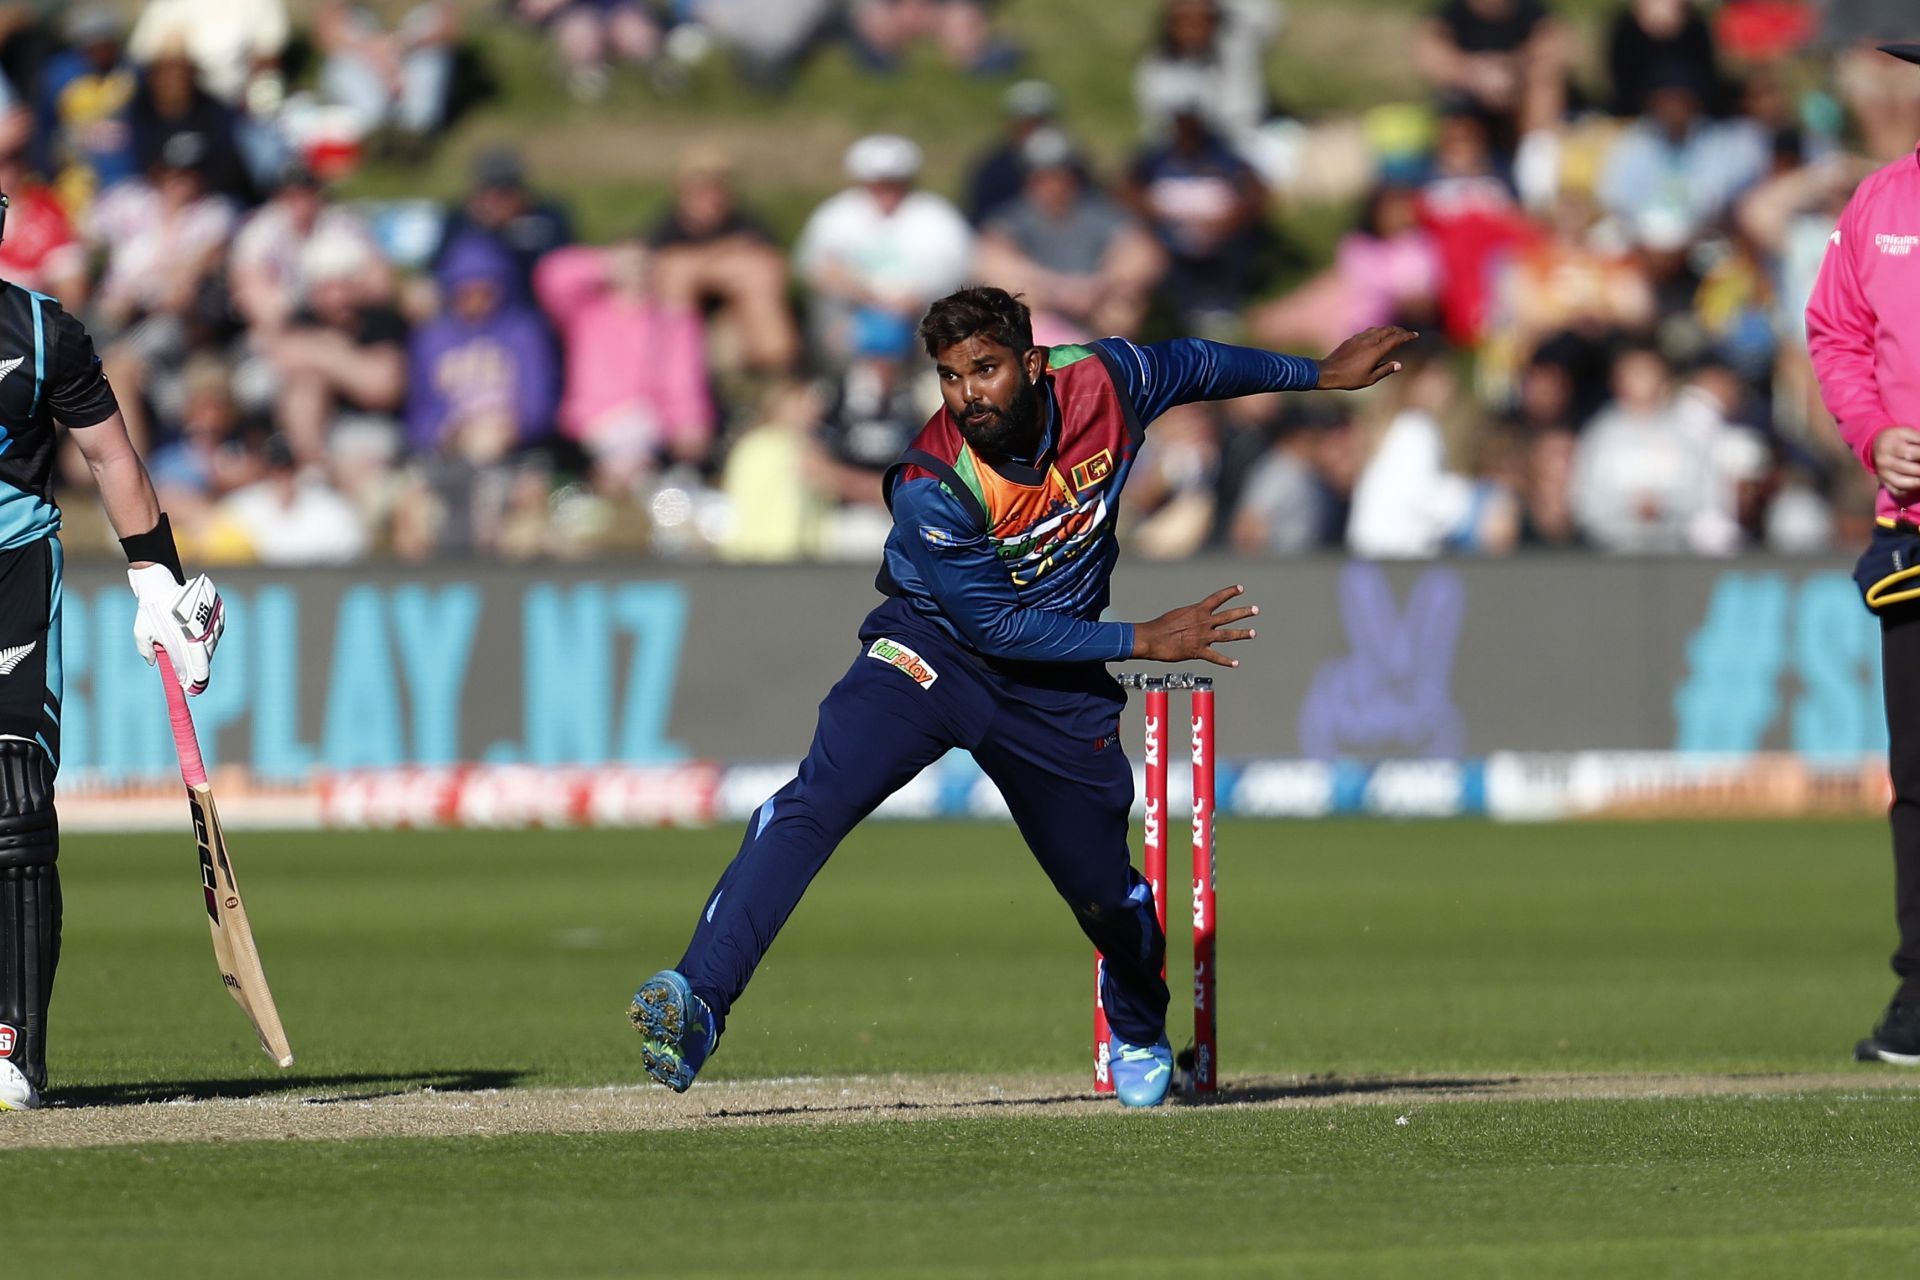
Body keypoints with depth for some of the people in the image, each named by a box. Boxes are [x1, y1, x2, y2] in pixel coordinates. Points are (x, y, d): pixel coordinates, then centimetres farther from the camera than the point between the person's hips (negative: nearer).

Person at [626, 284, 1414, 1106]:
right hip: (935, 651, -4)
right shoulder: (932, 487, -27)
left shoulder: (1103, 384, -16)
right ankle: (699, 1002, -35)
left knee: (1105, 891, 9)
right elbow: (994, 623, -22)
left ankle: (1140, 1032, 42)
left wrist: (1318, 375, 20)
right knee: (817, 801, -27)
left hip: (1055, 683, 4)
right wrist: (1144, 642, -22)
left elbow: (1193, 365, 6)